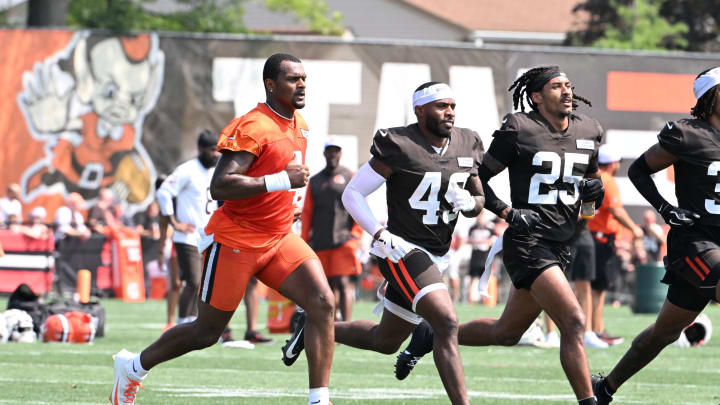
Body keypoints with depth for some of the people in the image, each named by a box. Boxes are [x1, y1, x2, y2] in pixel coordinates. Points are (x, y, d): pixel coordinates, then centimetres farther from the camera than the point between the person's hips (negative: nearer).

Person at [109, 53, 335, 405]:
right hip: (235, 240, -7)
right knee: (206, 332, 5)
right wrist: (280, 181, -30)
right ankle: (132, 367, 28)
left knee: (323, 303, -14)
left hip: (278, 238, 7)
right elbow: (219, 187, -28)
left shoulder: (299, 126, 10)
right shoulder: (253, 128, -19)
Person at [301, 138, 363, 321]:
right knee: (328, 286, 9)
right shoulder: (314, 181, 17)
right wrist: (305, 240, 9)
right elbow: (307, 212, 17)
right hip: (320, 243, 5)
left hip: (344, 241, -5)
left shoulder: (350, 177, 5)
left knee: (343, 283, -14)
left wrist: (355, 235, -8)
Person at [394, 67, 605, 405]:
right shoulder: (519, 129, -8)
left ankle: (433, 336, 36)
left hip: (560, 246, 8)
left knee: (506, 333, 17)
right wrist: (508, 213, -13)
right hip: (527, 242, -8)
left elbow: (589, 180, 23)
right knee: (574, 323, -19)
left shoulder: (589, 132, 10)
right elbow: (480, 176, 0)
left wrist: (594, 189, -1)